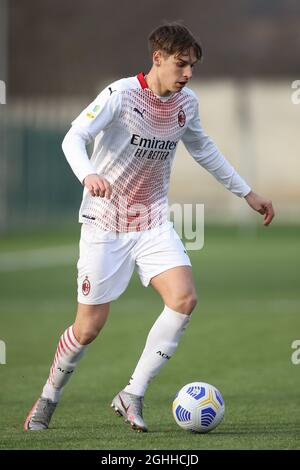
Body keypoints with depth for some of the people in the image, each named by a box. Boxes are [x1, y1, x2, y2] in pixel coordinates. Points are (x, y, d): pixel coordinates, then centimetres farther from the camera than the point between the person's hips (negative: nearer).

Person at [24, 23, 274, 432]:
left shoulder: (186, 103, 3)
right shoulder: (121, 94, -16)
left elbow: (203, 149, 21)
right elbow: (74, 138, -24)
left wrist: (247, 193, 24)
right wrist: (88, 175, -45)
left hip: (153, 222, 5)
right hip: (105, 222, -5)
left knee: (184, 298, -19)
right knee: (89, 327, -1)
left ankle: (132, 395, -9)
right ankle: (48, 398, 26)